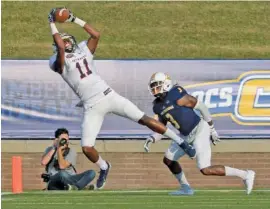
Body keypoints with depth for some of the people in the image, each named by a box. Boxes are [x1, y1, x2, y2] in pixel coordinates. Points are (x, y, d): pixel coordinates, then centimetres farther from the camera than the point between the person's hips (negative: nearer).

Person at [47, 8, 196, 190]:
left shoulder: (83, 51, 12)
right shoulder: (59, 61, -1)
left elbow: (96, 35, -1)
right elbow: (60, 46, -20)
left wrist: (75, 20, 0)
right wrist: (52, 24, -14)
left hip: (108, 96, 2)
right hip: (91, 107, -2)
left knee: (143, 119, -3)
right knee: (87, 148, -9)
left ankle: (180, 142, 5)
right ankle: (104, 168, 24)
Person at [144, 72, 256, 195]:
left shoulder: (176, 96, -19)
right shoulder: (158, 106, 6)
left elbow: (201, 107, -12)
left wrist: (212, 129, -7)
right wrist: (151, 139, -12)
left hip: (199, 131, -9)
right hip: (186, 136, 9)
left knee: (205, 170, -16)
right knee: (168, 160, 12)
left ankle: (245, 175, -8)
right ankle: (186, 188, 24)